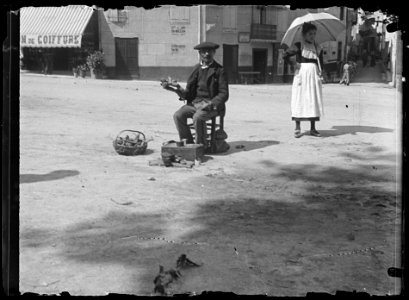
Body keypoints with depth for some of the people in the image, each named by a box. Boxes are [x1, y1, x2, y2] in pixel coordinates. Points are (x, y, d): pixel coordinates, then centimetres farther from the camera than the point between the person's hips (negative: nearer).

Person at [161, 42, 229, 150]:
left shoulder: (219, 70, -1)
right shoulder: (197, 69, 11)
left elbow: (224, 94, -6)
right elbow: (189, 94, 7)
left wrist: (212, 104, -22)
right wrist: (178, 90, -13)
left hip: (213, 104, -5)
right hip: (195, 102, 5)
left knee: (198, 117, -33)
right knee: (178, 115, -20)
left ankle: (202, 145, -14)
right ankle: (188, 144, -8)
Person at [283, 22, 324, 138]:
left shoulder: (317, 48, 10)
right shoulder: (299, 46, -1)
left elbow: (320, 62, 16)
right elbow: (286, 55, -4)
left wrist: (320, 73, 3)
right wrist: (293, 64, -10)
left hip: (314, 75, 4)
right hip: (301, 74, -4)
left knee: (314, 101, 3)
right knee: (299, 100, -4)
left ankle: (313, 128, 9)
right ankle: (297, 128, 2)